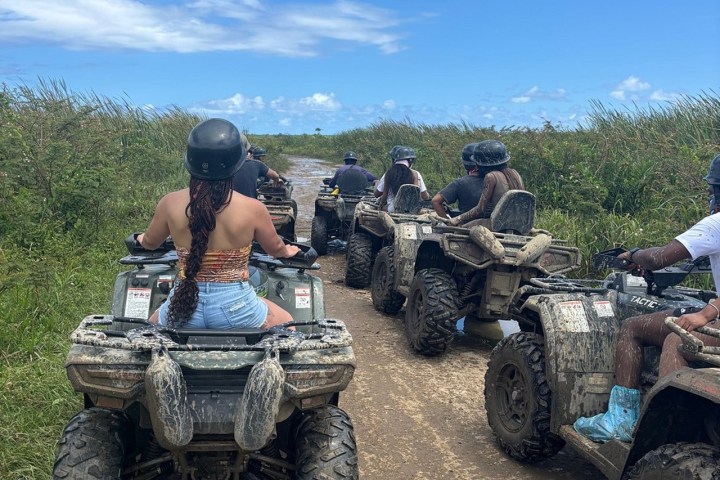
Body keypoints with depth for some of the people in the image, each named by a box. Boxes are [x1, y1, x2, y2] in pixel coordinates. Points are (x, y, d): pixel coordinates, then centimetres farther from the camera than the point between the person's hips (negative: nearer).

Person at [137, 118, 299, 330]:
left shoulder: (170, 203, -7)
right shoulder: (252, 209, -13)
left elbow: (150, 242, 12)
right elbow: (275, 248, 7)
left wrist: (141, 239, 38)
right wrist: (288, 251, 31)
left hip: (185, 306, 2)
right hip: (235, 307, -2)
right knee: (287, 323, 27)